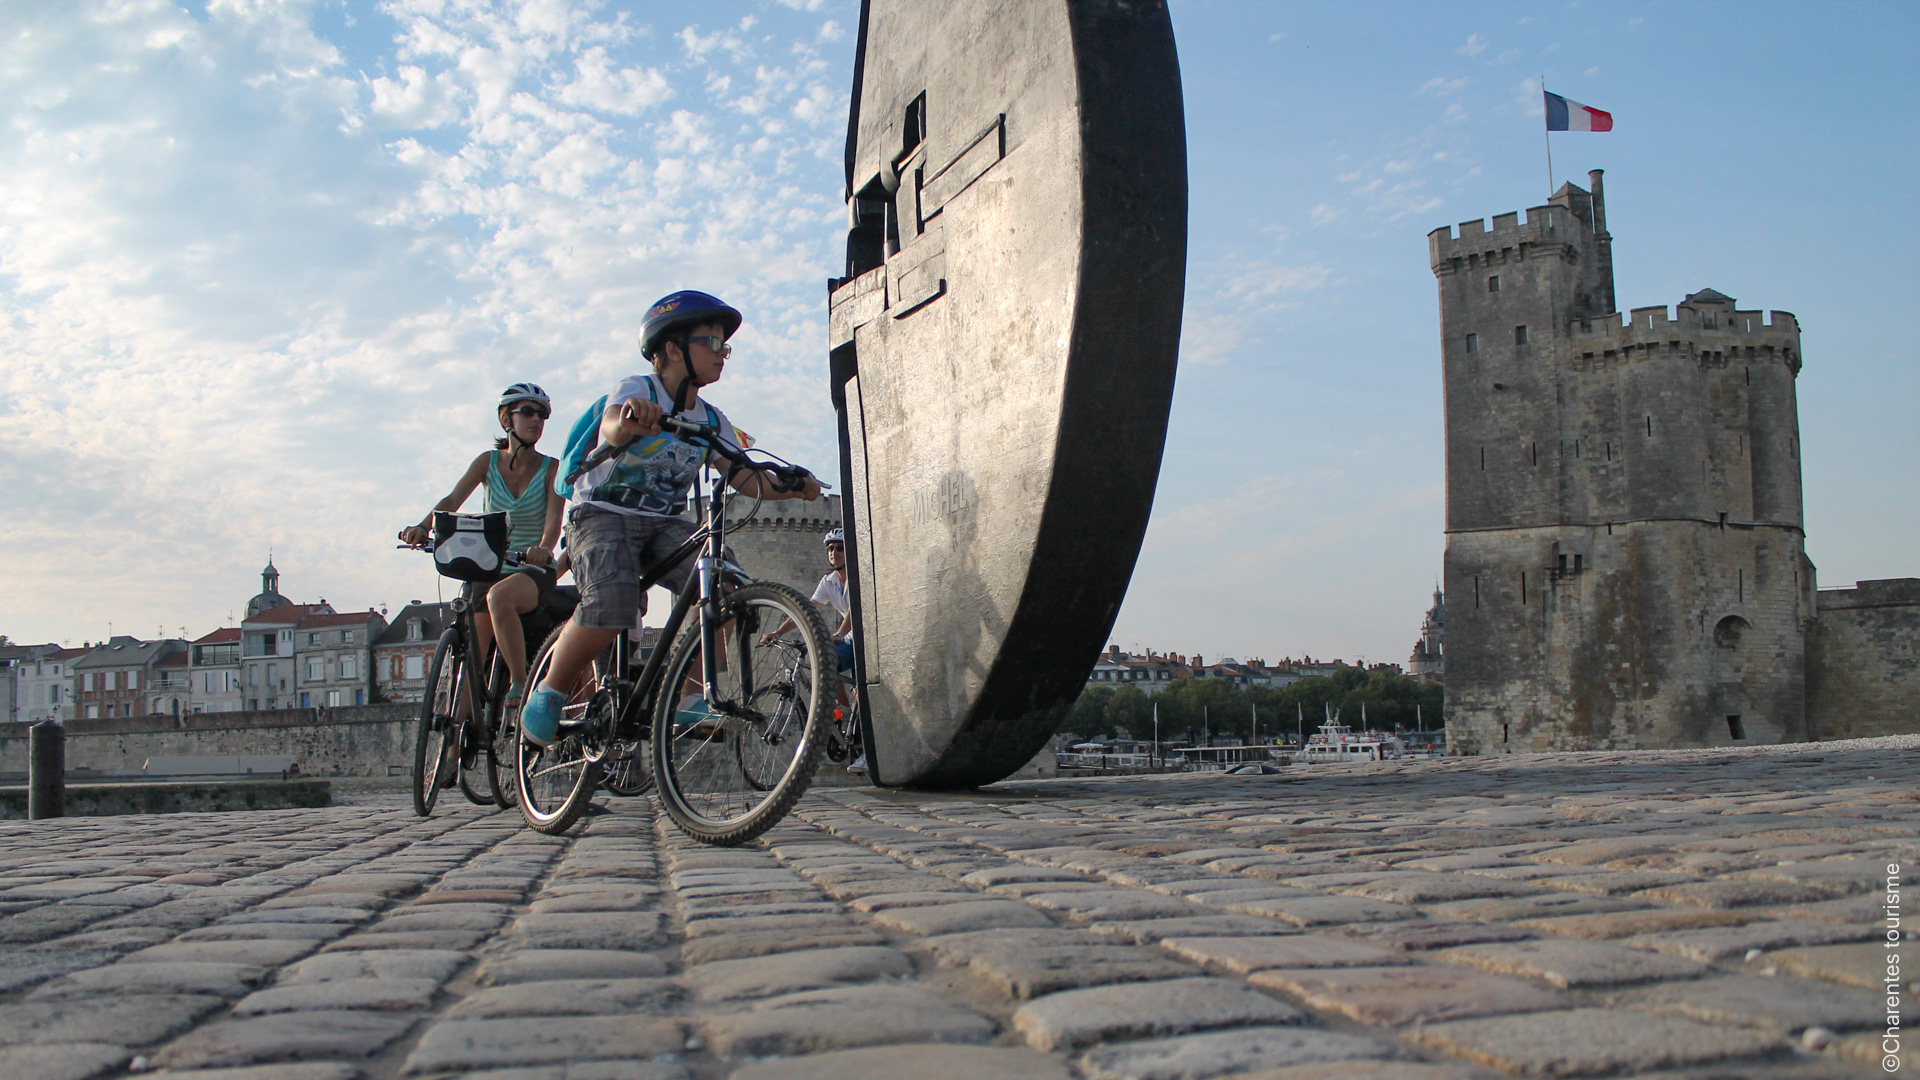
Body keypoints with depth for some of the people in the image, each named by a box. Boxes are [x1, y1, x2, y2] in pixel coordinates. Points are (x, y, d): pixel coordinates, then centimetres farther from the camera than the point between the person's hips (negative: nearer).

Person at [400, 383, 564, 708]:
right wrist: (423, 527, -29)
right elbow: (452, 500, -9)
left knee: (499, 595, -37)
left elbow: (553, 521, -15)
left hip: (534, 571, -3)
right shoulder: (488, 462, 4)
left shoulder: (551, 469, -2)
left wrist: (542, 548, -38)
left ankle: (520, 682, -26)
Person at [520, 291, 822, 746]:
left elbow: (745, 477, -1)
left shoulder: (712, 422, 7)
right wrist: (630, 418, -58)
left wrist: (790, 486, -21)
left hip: (663, 523, 5)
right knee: (611, 605, -31)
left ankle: (690, 695, -5)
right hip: (601, 515, -5)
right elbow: (611, 430, -34)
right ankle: (550, 690, -4)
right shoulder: (636, 389, -11)